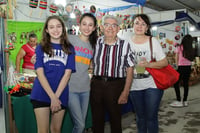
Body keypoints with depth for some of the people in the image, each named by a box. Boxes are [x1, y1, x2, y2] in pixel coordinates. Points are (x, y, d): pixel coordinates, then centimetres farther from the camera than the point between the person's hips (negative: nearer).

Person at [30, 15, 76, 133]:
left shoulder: (69, 48, 7)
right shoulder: (41, 48, 5)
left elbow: (67, 73, -1)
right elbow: (40, 73, -4)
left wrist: (56, 96, -11)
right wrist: (52, 97, -14)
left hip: (61, 95, 1)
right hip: (41, 94, -1)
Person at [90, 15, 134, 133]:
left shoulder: (125, 45, -5)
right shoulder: (96, 42, 3)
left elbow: (129, 70, -4)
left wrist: (125, 92, -9)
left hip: (115, 85, -2)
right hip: (96, 84, 3)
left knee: (115, 119, 12)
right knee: (97, 119, 15)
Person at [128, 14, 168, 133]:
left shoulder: (153, 41, -2)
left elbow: (165, 62, -5)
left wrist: (149, 64, -20)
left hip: (152, 84, -2)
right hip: (135, 86, 2)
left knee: (151, 117, 3)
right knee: (140, 117, 16)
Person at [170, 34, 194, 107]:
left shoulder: (179, 47, -7)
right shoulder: (191, 49, 2)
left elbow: (176, 58, -1)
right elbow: (191, 59, 2)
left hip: (181, 68, -5)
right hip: (189, 68, 5)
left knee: (176, 83, 3)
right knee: (186, 84, 10)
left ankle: (179, 101, 1)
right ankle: (185, 101, 15)